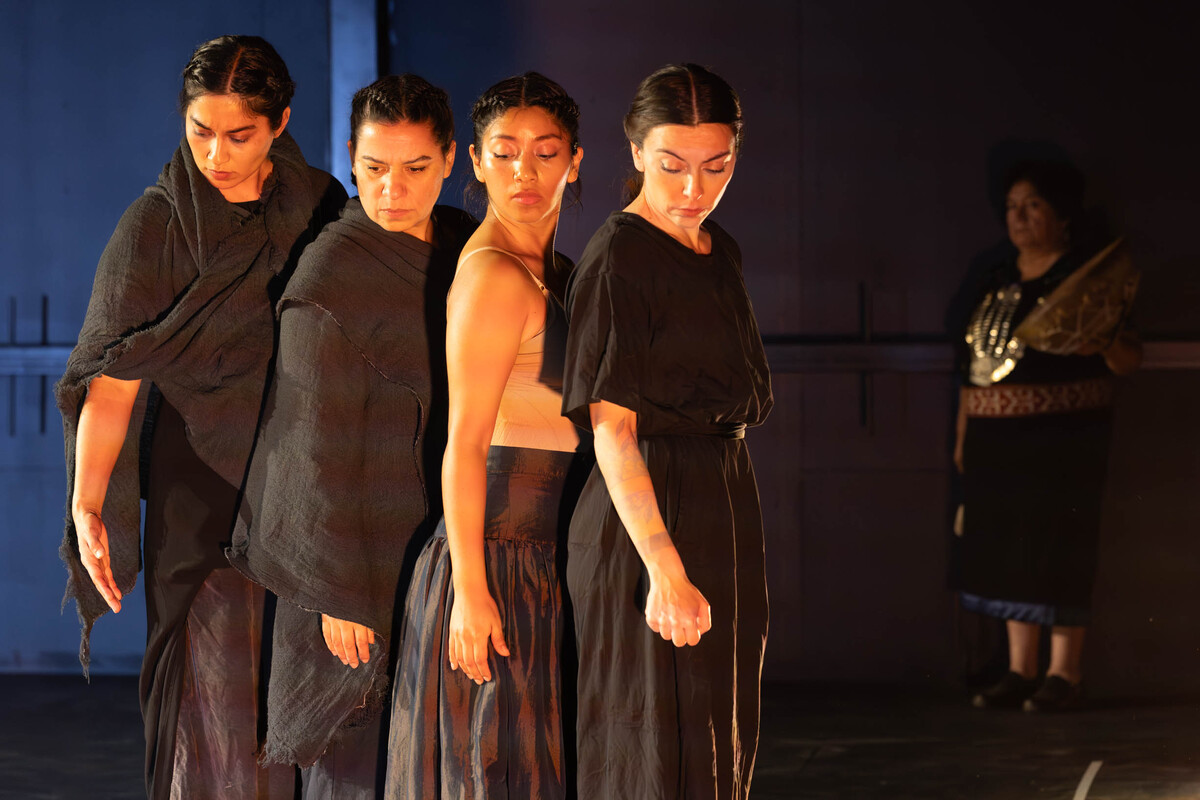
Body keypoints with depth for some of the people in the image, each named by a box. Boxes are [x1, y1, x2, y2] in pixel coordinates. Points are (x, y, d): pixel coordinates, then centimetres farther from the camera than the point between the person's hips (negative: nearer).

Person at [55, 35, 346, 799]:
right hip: (203, 497, -3)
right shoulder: (156, 226, -7)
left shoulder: (320, 207, 3)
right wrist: (86, 505, -24)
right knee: (222, 705, -6)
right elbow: (113, 379, -13)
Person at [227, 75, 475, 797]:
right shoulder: (330, 278, -18)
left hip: (436, 540, 7)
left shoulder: (461, 244, 5)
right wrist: (339, 593, -17)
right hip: (360, 552, -7)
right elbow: (318, 444, -18)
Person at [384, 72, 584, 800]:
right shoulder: (494, 276, -14)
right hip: (498, 559, -9)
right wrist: (469, 589, -21)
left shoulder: (553, 271, 14)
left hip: (541, 563, 9)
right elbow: (464, 443, -18)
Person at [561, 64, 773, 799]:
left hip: (726, 509, 8)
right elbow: (611, 428, -20)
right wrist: (665, 567, -29)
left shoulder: (721, 254, 11)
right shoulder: (620, 258, -14)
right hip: (647, 515, -8)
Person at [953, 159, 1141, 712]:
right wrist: (963, 433, 17)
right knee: (1007, 549, 7)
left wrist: (1104, 344, -30)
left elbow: (1129, 360, -7)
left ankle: (1065, 675, 2)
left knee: (1057, 552, -5)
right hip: (995, 438, 6)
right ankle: (1020, 671, 14)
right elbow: (973, 361, 19)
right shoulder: (998, 278, 15)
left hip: (1060, 438, -6)